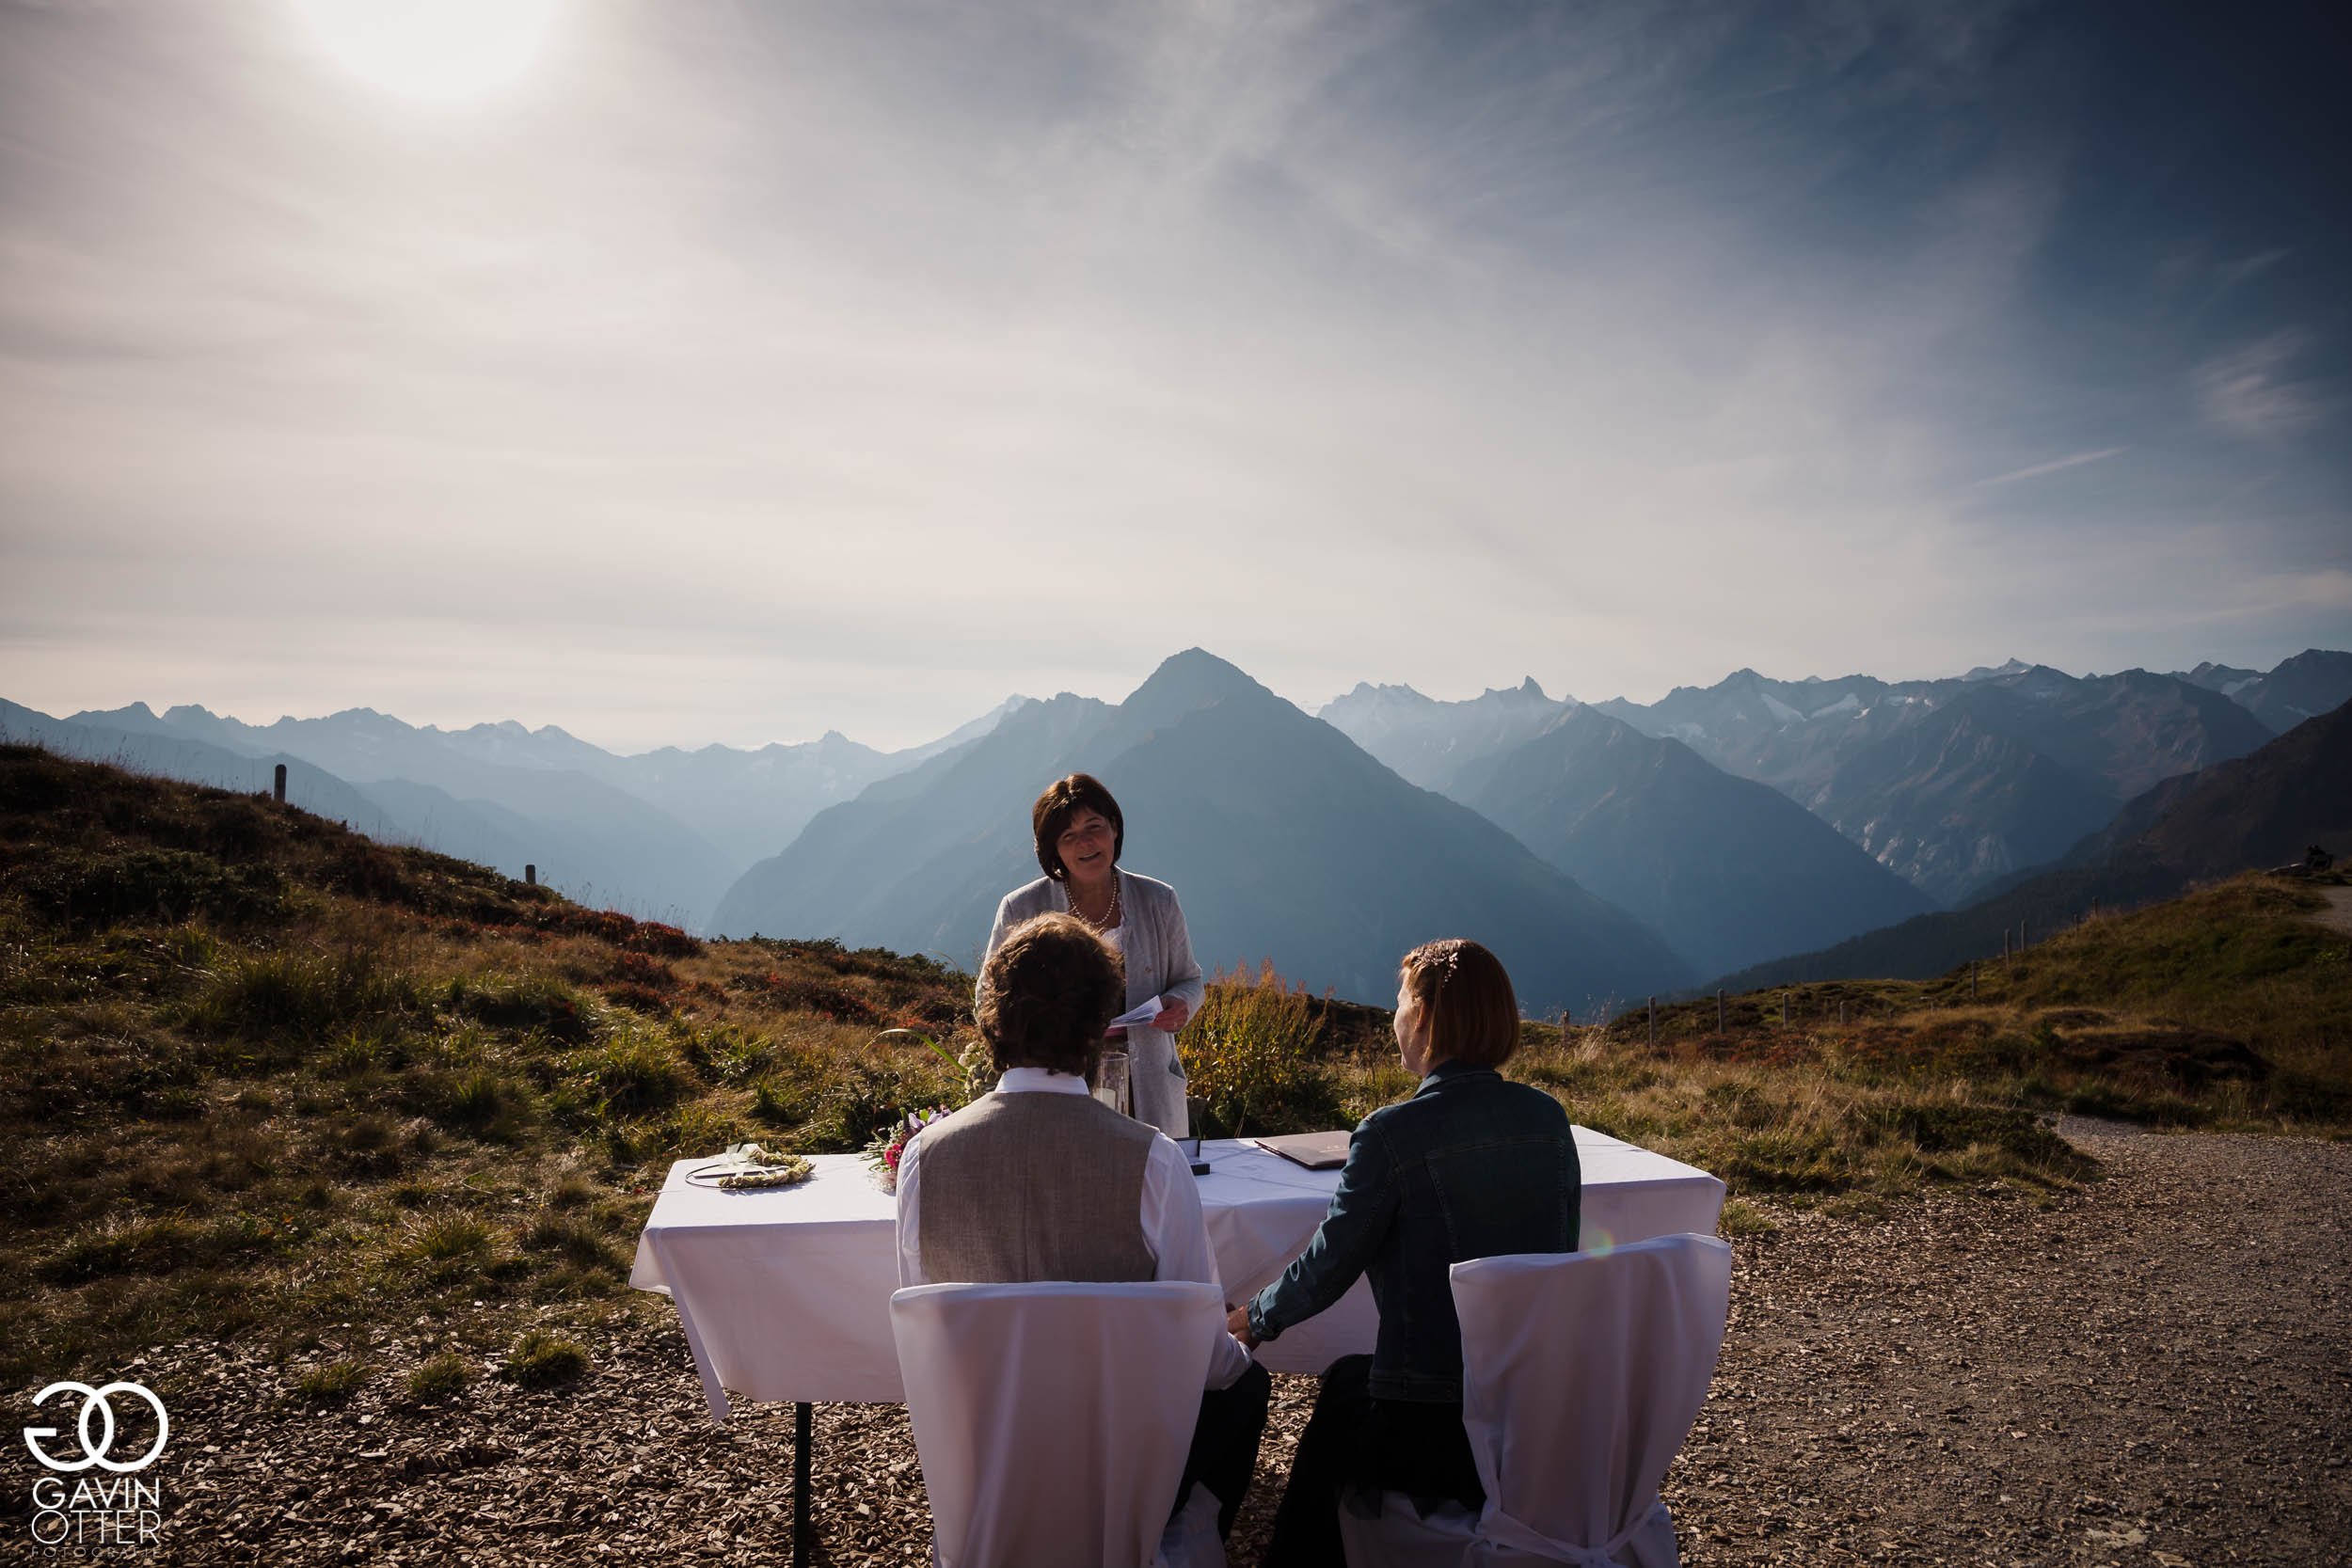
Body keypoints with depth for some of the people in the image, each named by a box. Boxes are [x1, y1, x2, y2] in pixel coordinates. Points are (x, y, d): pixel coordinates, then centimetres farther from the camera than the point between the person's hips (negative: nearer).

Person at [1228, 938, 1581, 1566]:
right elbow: (1561, 1252, 12)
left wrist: (1253, 1319, 12)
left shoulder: (1393, 1133, -17)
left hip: (1434, 1434, -5)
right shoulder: (1549, 1118, 0)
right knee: (1348, 1378, 28)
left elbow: (1327, 1269, -8)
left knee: (1337, 1399, 26)